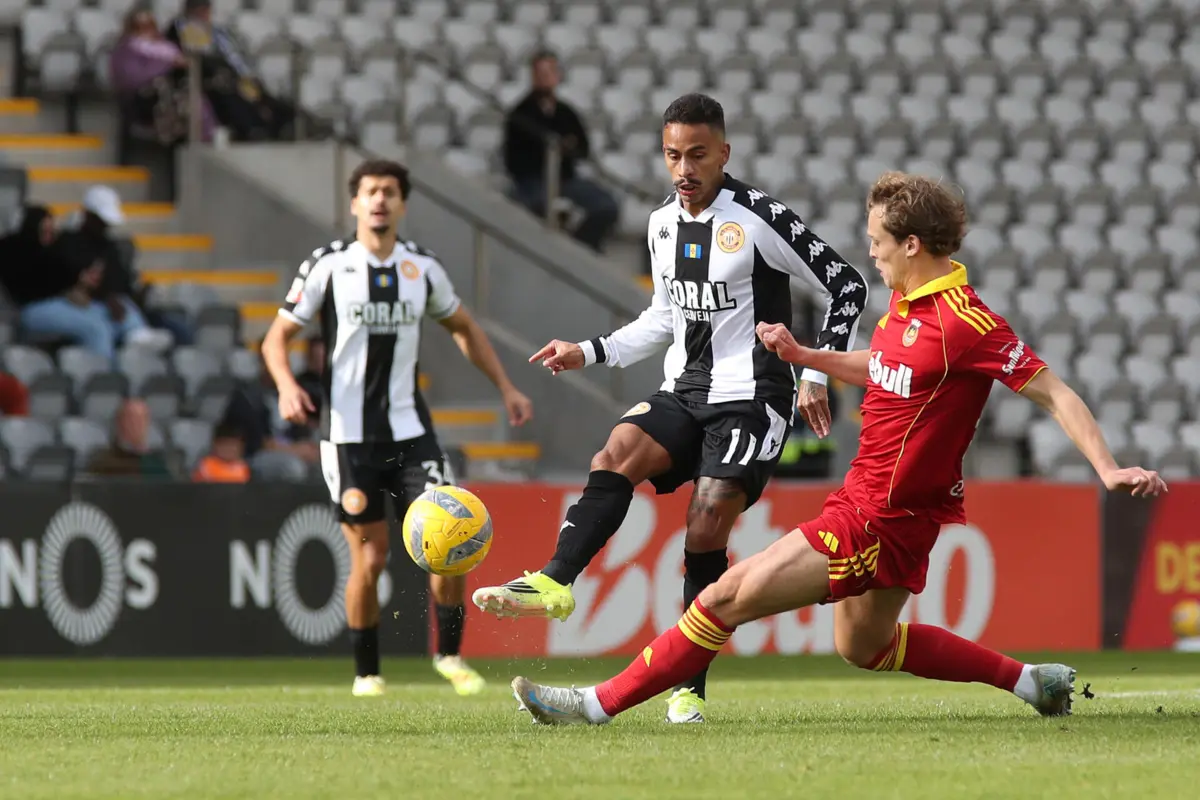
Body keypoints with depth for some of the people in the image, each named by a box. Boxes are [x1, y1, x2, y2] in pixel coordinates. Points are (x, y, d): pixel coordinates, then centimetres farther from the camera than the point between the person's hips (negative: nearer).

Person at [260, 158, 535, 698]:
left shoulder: (422, 269, 6)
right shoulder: (328, 267, -3)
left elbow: (464, 328, 22)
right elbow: (277, 336, 1)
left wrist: (505, 387, 16)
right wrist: (287, 386, -19)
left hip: (409, 430, 2)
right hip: (349, 436, -2)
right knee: (369, 558, -3)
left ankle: (449, 655, 7)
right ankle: (366, 673, 15)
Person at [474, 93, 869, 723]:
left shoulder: (759, 220, -12)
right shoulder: (663, 225, 9)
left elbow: (846, 286, -5)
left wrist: (816, 376, -9)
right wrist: (590, 353, 13)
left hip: (751, 399, -6)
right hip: (684, 393, 6)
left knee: (705, 531, -13)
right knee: (616, 455, -22)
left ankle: (690, 690, -7)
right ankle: (554, 583, -34)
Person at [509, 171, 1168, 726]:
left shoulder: (965, 323, -21)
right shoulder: (905, 304, 6)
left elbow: (1055, 394, -18)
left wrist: (1109, 469, -25)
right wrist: (802, 355, 15)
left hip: (879, 521, -10)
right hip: (869, 503, 10)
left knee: (731, 597, -9)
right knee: (864, 645, 27)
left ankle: (602, 704, -2)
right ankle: (1029, 680, 30)